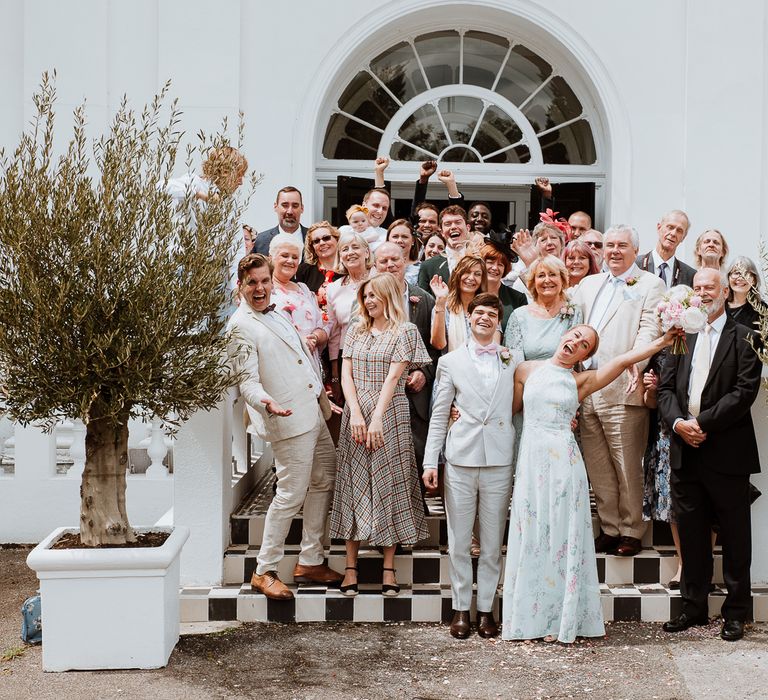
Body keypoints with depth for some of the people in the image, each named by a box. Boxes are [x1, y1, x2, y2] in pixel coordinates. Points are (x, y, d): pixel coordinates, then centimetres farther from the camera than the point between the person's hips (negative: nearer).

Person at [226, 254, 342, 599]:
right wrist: (267, 404, -37)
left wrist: (324, 400, 26)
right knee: (291, 494, -7)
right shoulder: (241, 326, -12)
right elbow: (248, 381, -17)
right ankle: (264, 571, 5)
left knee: (324, 481, 14)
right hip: (290, 420, -9)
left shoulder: (278, 314, 15)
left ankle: (310, 561, 23)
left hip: (313, 413, 9)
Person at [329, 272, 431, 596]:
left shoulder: (405, 331, 1)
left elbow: (393, 377, -8)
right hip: (355, 415, 4)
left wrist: (377, 419, -15)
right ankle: (351, 567, 5)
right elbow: (346, 374, 6)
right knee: (353, 485, 2)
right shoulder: (356, 330, 14)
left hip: (389, 415, -4)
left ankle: (389, 569, 4)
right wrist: (356, 415, -8)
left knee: (389, 485, -1)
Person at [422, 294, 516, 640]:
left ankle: (485, 608, 16)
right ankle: (461, 608, 15)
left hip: (499, 460, 1)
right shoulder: (451, 361, 8)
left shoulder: (512, 362, 10)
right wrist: (430, 461, 2)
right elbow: (439, 415, 7)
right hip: (461, 458, 0)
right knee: (459, 540, 5)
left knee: (493, 542, 6)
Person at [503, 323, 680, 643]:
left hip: (564, 463, 0)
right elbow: (511, 409, 12)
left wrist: (663, 341, -5)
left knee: (563, 537, 1)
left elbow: (623, 360, -2)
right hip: (531, 461, 1)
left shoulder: (582, 381, 6)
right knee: (531, 539, 4)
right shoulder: (526, 370, 9)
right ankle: (529, 617, 12)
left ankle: (563, 619, 9)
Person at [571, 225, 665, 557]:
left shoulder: (650, 285, 2)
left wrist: (632, 364, -25)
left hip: (623, 390, -5)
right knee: (598, 468, 11)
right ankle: (609, 528, 21)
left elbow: (649, 330, -9)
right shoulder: (588, 284, 20)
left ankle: (631, 531, 12)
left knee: (628, 467, 1)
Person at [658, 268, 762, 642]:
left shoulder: (744, 338, -2)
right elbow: (666, 387, 9)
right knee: (691, 531, 11)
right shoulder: (681, 335, 12)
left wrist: (702, 423, -15)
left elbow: (745, 391, -11)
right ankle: (694, 606, 22)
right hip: (685, 449, 4)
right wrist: (678, 422, -9)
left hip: (727, 452, -4)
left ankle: (736, 611, 15)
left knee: (734, 533, 5)